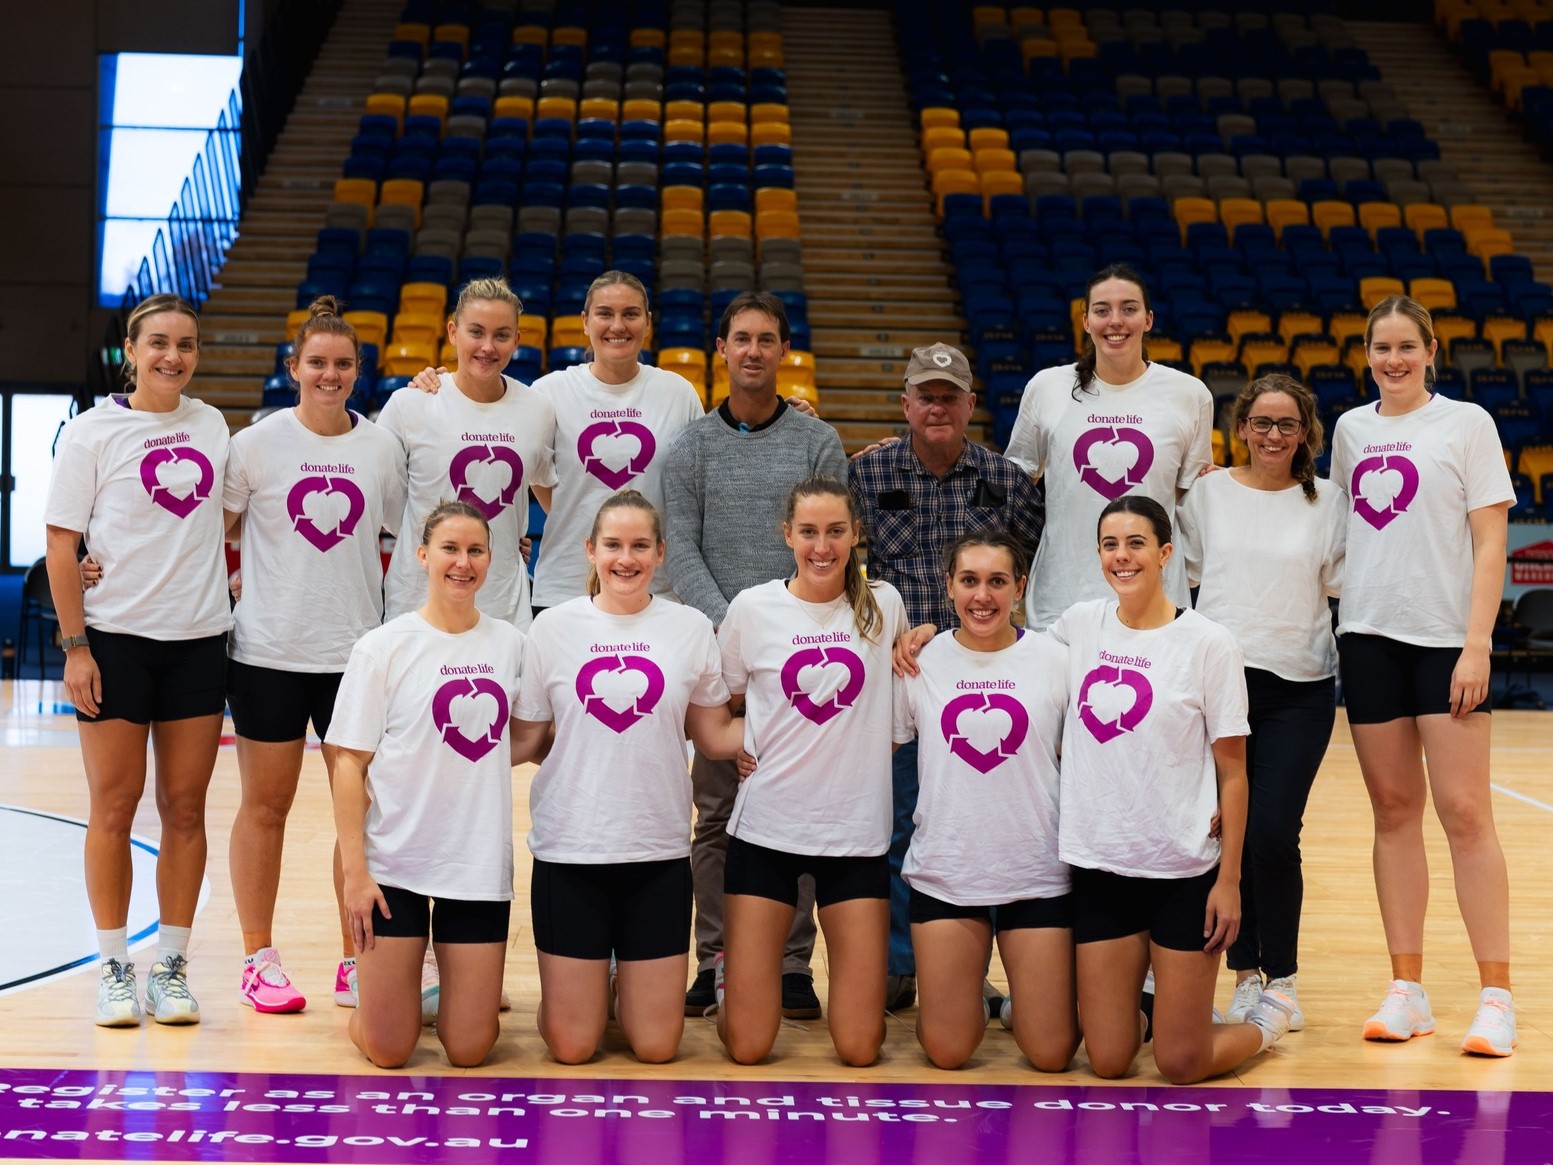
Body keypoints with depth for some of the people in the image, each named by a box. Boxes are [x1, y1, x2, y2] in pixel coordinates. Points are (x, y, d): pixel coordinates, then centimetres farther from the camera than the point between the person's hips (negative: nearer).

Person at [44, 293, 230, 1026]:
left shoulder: (210, 424, 9)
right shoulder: (93, 432, -4)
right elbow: (60, 544, -5)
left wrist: (237, 581, 12)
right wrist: (74, 647, -11)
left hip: (198, 640, 4)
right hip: (116, 639, -3)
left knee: (185, 807, 5)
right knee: (113, 808, 1)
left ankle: (172, 965, 14)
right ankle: (113, 967, 12)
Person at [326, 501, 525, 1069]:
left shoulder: (512, 644, 5)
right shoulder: (383, 647, -4)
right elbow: (349, 764, -5)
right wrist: (354, 870, -11)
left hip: (480, 866, 2)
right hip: (394, 863, -2)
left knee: (469, 1049, 0)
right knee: (388, 1050, -1)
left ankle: (457, 986, 32)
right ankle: (375, 989, 30)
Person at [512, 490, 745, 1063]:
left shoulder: (691, 628, 2)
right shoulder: (555, 627, 0)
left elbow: (715, 736, 7)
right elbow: (523, 735, 3)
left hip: (659, 852, 1)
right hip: (569, 848, -1)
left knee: (656, 1046, 3)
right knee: (570, 1046, 2)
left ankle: (629, 987, 34)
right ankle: (590, 986, 34)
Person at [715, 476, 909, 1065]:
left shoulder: (882, 605, 2)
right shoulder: (753, 608, -1)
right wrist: (744, 749, 0)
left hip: (856, 833, 1)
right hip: (767, 827, -1)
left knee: (859, 1048, -2)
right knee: (747, 1046, -2)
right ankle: (728, 973, 30)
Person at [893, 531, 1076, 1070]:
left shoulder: (1056, 660, -1)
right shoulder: (921, 662, 0)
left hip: (1038, 876, 0)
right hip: (945, 874, 1)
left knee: (1051, 1053, -1)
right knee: (946, 1051, 1)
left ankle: (1030, 1000, 31)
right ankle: (973, 1002, 33)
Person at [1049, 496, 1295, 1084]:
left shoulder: (1208, 643, -6)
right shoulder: (1078, 624, 3)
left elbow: (1232, 772, -3)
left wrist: (1229, 879, -7)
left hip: (1184, 870, -3)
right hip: (1099, 865, 3)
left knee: (1182, 1066, -1)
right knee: (1108, 1062, 3)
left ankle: (1267, 1015, 29)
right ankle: (1145, 995, 36)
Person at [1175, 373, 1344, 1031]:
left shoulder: (1327, 502, 6)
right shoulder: (1206, 495, 7)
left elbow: (1346, 587, 9)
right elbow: (1180, 577, 12)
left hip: (1299, 688, -1)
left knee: (1274, 835, -8)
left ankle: (1282, 977, 9)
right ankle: (1244, 974, 16)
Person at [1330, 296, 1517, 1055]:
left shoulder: (1466, 423, 0)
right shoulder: (1351, 429, 12)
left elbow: (1490, 542, -4)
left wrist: (1477, 645, -12)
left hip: (1447, 638, -4)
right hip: (1368, 635, 4)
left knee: (1464, 812, -6)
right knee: (1393, 811, 6)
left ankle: (1496, 997, 0)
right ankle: (1407, 990, 12)